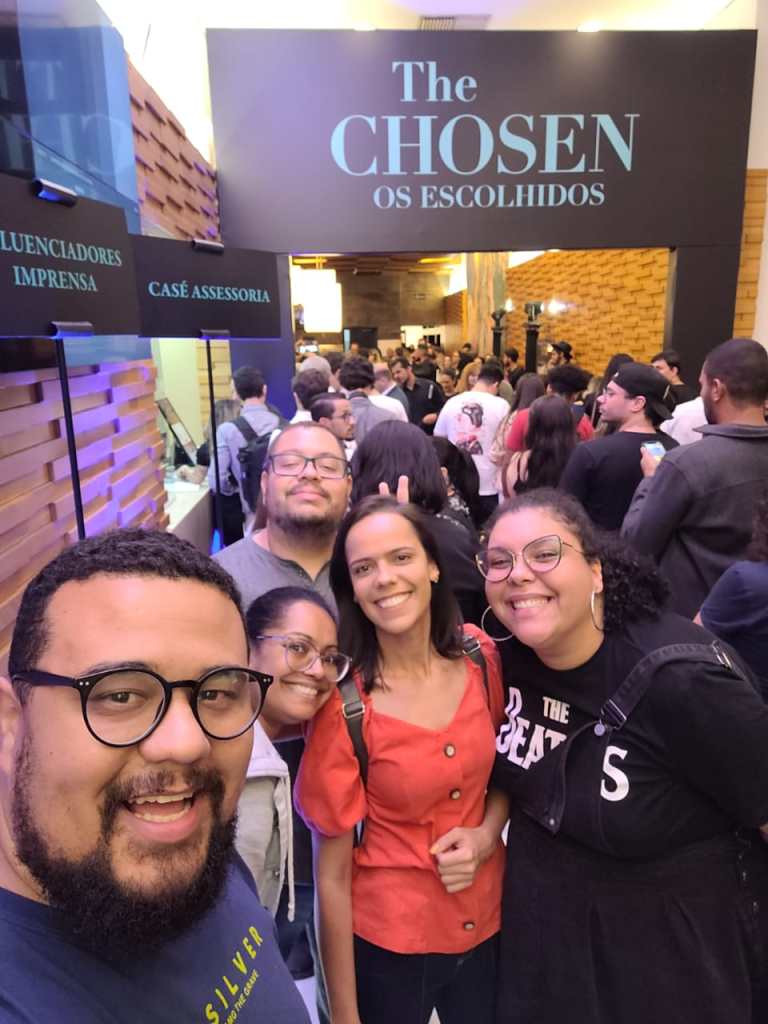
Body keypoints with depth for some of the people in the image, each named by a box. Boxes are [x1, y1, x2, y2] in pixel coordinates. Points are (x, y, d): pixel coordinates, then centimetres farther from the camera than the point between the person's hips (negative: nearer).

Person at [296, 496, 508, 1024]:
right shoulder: (342, 702, -22)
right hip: (386, 942, -3)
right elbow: (332, 876, -13)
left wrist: (487, 833, -12)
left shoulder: (481, 656, -12)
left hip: (488, 922, 4)